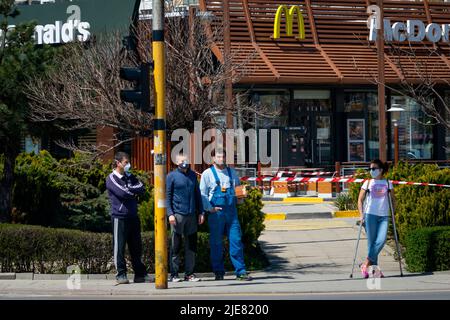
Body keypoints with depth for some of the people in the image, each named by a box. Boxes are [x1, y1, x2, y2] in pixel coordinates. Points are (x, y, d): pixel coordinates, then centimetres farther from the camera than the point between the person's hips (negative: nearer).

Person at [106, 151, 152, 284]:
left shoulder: (130, 177, 16)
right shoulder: (112, 179, -3)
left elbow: (142, 188, 2)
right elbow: (123, 193, -17)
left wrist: (130, 189, -11)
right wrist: (134, 191, -2)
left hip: (133, 216, 6)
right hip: (119, 217, -6)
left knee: (136, 246, 9)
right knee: (119, 247, -3)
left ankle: (140, 274, 15)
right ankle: (121, 275, 2)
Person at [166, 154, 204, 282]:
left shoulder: (192, 175, 13)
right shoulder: (171, 176, -1)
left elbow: (197, 194, 19)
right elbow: (167, 196, -2)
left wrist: (200, 212, 13)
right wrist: (170, 214, -12)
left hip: (191, 215, 5)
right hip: (178, 215, -5)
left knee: (191, 246, 6)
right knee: (176, 246, -1)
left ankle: (189, 273, 13)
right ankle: (174, 274, 4)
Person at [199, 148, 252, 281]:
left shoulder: (232, 172, 13)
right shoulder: (208, 174, 2)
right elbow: (202, 194, 1)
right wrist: (209, 208, -7)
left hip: (231, 212, 3)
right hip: (216, 213, -3)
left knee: (236, 240, -2)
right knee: (216, 243, 2)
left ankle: (240, 271, -1)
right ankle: (219, 272, 10)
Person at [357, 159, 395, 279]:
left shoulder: (387, 183, 10)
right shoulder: (368, 183, 7)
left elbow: (392, 199, 17)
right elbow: (360, 200, 7)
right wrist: (361, 215, -3)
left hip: (384, 216, 1)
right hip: (370, 215, -1)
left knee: (381, 240, -15)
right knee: (371, 241, -2)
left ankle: (366, 263, -8)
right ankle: (375, 268, 5)